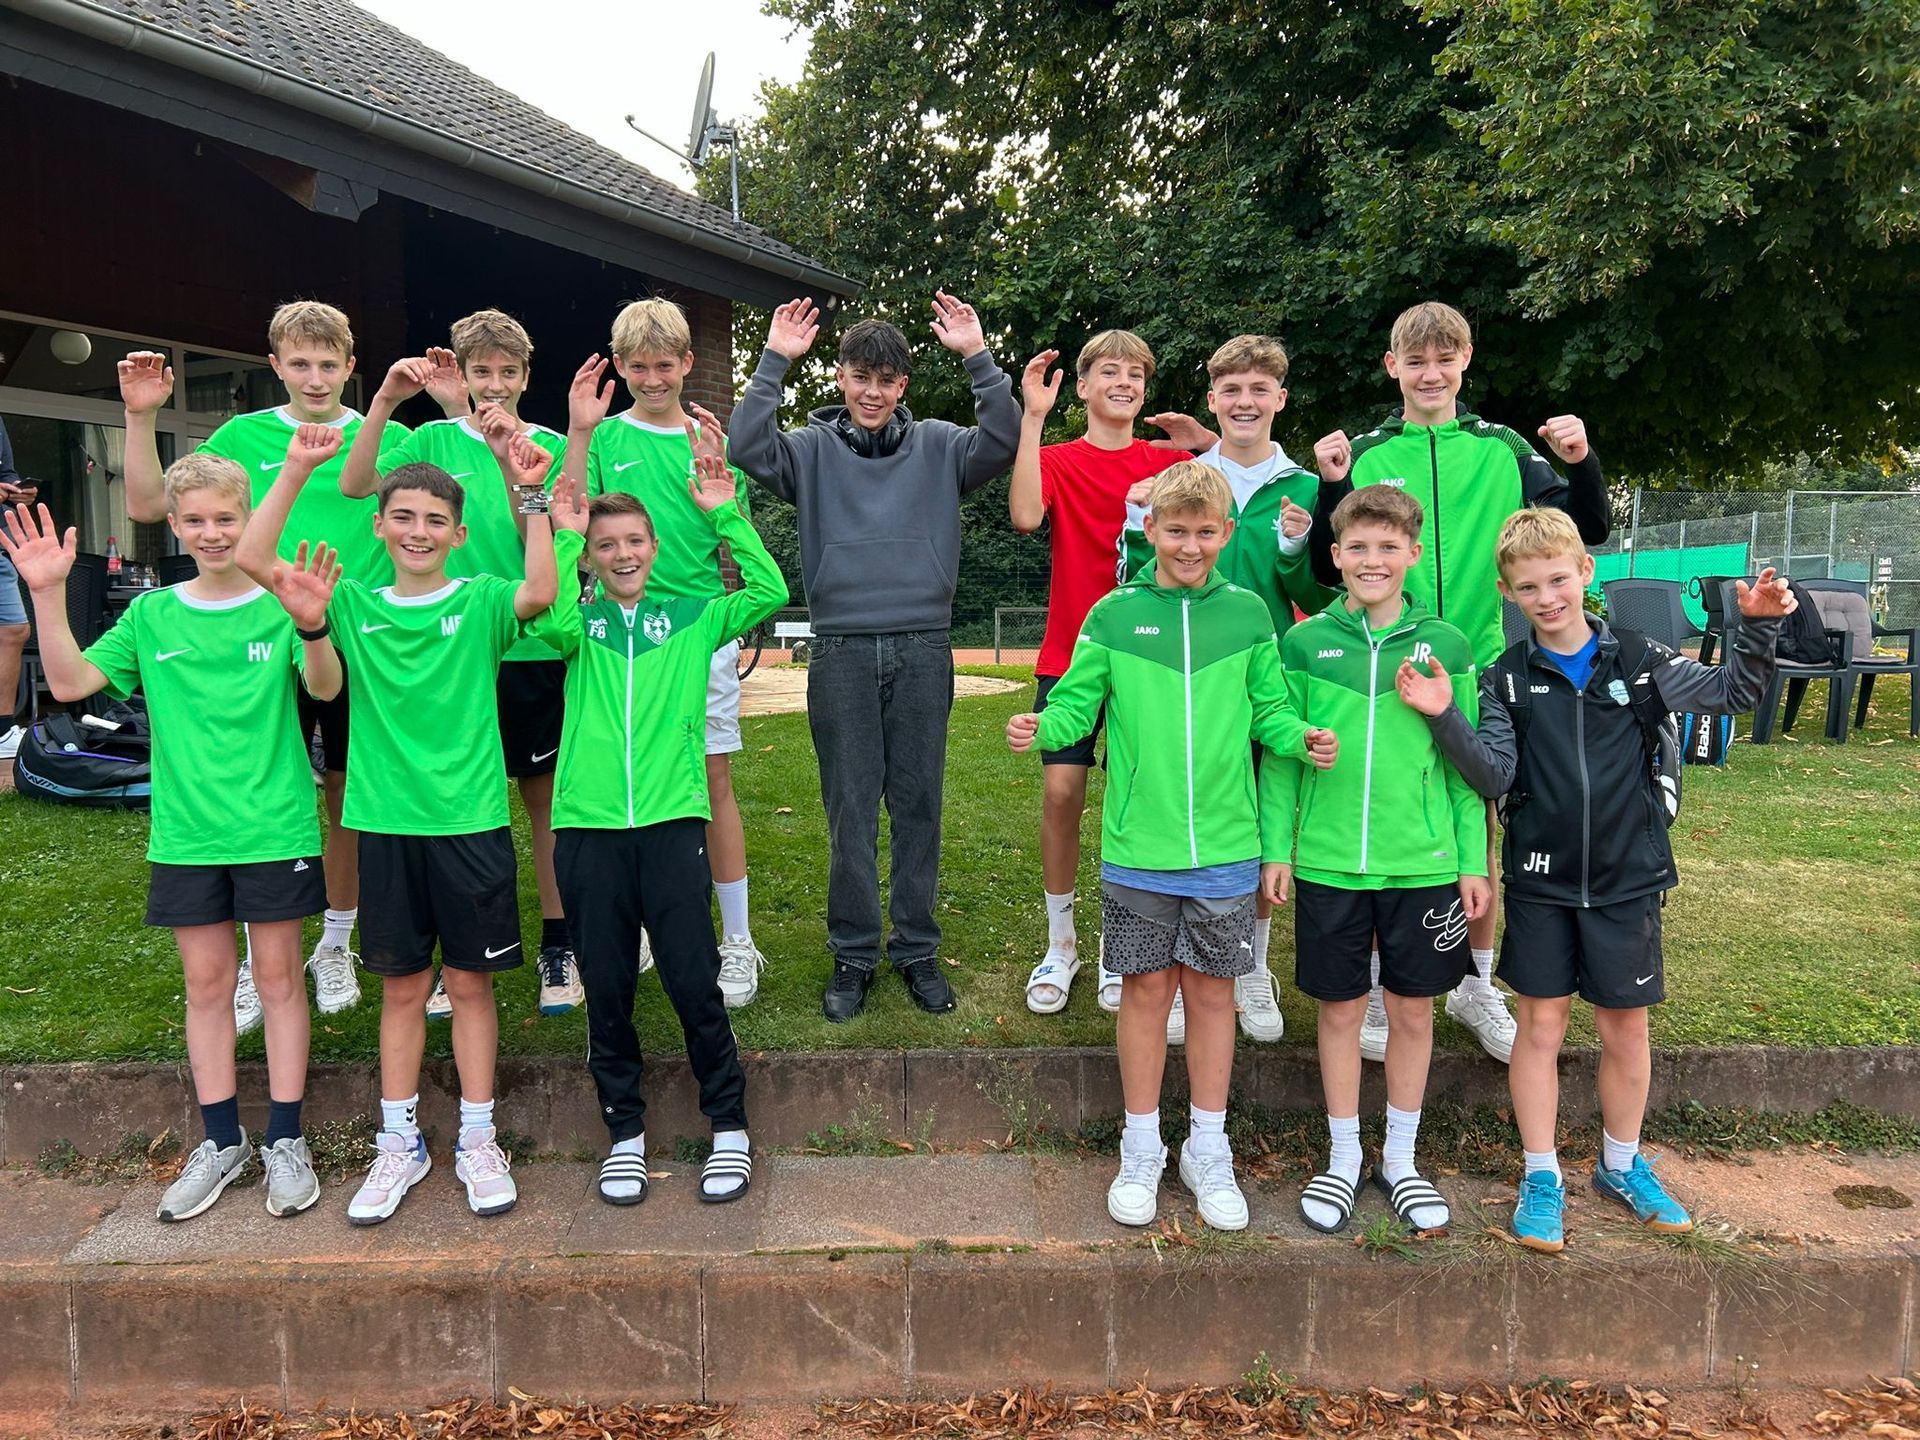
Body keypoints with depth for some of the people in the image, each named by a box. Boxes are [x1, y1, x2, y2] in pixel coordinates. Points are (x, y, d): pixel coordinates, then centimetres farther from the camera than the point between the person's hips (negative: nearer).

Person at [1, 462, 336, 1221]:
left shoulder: (280, 604, -4)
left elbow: (326, 687, -20)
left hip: (274, 827, -3)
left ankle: (285, 1142, 16)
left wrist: (313, 626, -40)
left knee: (278, 974, 5)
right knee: (206, 981, 10)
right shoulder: (152, 615, 6)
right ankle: (221, 1141, 23)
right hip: (186, 832, 3)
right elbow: (70, 682, -1)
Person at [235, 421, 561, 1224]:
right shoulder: (354, 606, 5)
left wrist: (531, 498, -25)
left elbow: (542, 592, -22)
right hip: (386, 824, 2)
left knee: (470, 982, 8)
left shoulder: (480, 603, -1)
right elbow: (253, 560, -5)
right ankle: (399, 1144, 25)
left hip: (470, 823, -2)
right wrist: (296, 471, -11)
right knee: (401, 987, 12)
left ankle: (477, 1142, 21)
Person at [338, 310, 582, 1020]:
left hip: (532, 647, -1)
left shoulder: (548, 446, 3)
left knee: (545, 794, 7)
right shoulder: (435, 440, 6)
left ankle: (557, 944, 19)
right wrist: (385, 398, -19)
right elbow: (354, 484, -9)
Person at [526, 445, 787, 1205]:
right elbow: (545, 619, -14)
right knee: (606, 987, 8)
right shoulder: (579, 623, 10)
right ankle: (625, 1131, 25)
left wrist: (725, 514, -5)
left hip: (672, 822, -1)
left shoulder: (691, 618, 11)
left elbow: (769, 592, -4)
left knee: (694, 981, -1)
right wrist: (564, 533, -7)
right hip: (588, 828, 1)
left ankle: (729, 1125, 16)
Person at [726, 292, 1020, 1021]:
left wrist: (977, 357, -13)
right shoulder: (814, 448, 8)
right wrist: (774, 362, -12)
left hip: (923, 649, 1)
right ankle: (853, 956, 16)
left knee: (918, 805, 7)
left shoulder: (937, 446, 9)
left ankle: (917, 951, 19)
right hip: (842, 652, 0)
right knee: (849, 810, 5)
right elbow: (749, 448, -8)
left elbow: (1002, 442, -5)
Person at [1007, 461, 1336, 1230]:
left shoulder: (1247, 614, 3)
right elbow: (1077, 704, -1)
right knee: (1146, 991, 8)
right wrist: (1040, 726, -21)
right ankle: (1141, 1152, 26)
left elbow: (1268, 711, 7)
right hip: (1138, 849, -1)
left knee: (1212, 992, 11)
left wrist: (1303, 737, -13)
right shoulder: (1114, 615, 0)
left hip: (1224, 848, 1)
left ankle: (1208, 1152, 28)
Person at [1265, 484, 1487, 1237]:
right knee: (1340, 1010, 11)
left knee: (1413, 1010, 12)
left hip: (1423, 864, 1)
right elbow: (1281, 752, 3)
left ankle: (1401, 1161, 30)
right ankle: (1343, 1159, 28)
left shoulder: (1445, 645, 1)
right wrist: (1276, 847, -2)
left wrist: (1473, 860, 2)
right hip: (1328, 864, 0)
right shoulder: (1305, 642, 0)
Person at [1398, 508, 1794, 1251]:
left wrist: (1758, 627, -12)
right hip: (1540, 883, 0)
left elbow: (1731, 691, 5)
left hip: (1627, 880, 1)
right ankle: (1541, 1177, 21)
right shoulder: (1508, 679, -3)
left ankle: (1622, 1165, 34)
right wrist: (1446, 719, -24)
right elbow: (1495, 778, -9)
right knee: (1540, 1026, 7)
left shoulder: (1637, 660, -2)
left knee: (1626, 1027, 12)